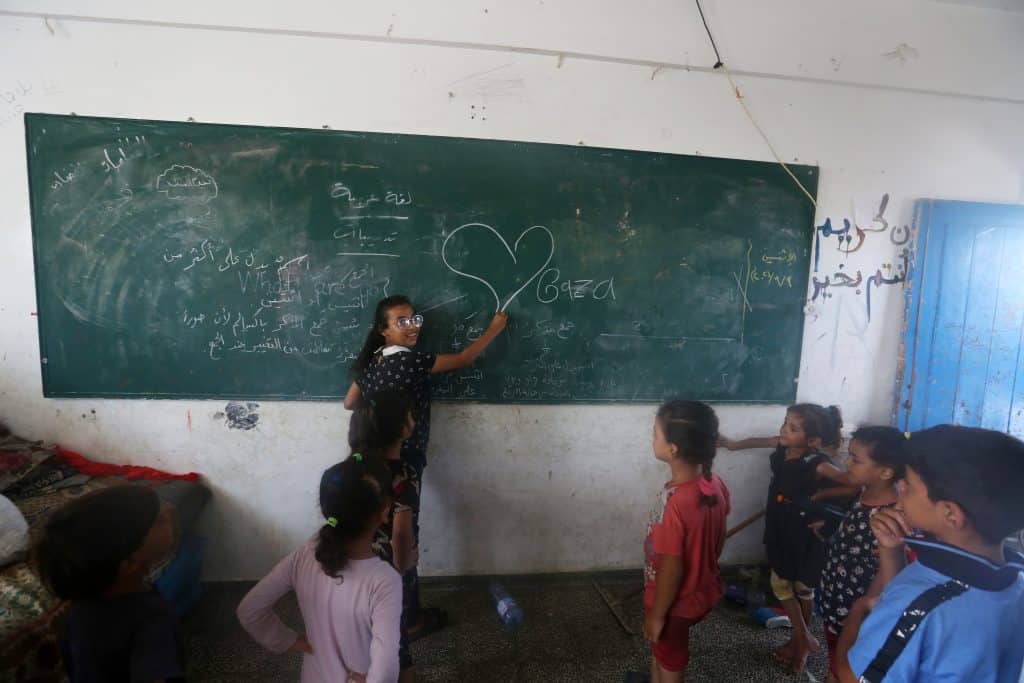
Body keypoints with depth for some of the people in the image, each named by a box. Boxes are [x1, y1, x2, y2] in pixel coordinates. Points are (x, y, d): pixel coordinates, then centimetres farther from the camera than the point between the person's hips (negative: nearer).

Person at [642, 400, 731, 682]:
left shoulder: (675, 503, -37)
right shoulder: (716, 484, -13)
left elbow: (672, 570, -26)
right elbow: (718, 537, 3)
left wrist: (656, 615, -12)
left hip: (677, 602, -7)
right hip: (703, 590, 7)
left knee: (670, 660, 20)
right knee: (662, 647, 31)